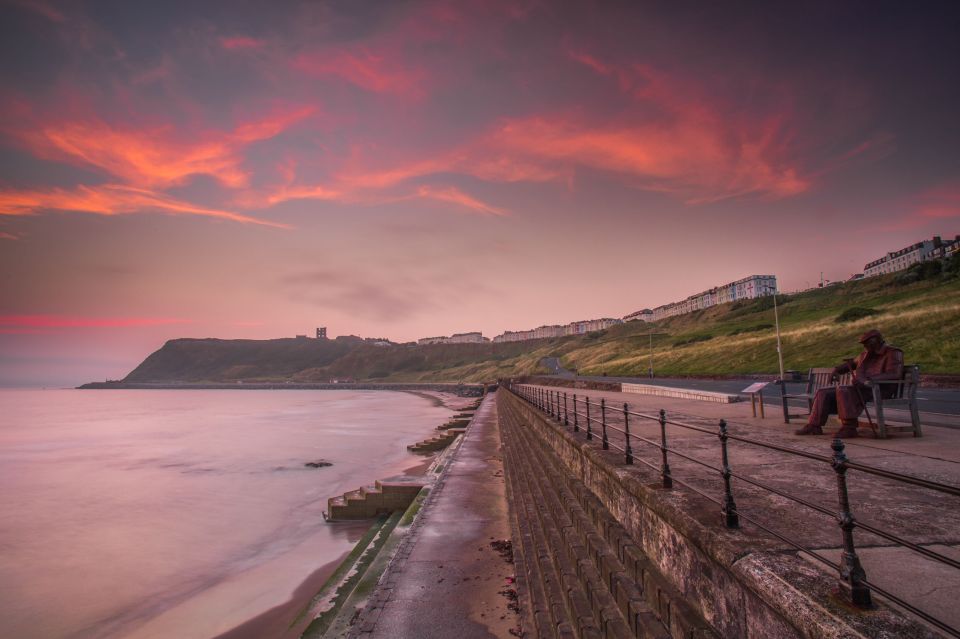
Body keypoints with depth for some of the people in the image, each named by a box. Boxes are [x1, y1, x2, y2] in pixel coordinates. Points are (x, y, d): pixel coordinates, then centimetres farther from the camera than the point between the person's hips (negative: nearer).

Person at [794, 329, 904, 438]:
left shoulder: (893, 353, -5)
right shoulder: (866, 354, 19)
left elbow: (894, 375, -22)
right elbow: (852, 363, 38)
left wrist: (867, 379, -34)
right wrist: (837, 370, 17)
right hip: (861, 388, 8)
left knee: (843, 391, -33)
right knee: (824, 393, -7)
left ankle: (849, 428, -30)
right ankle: (814, 426, -13)